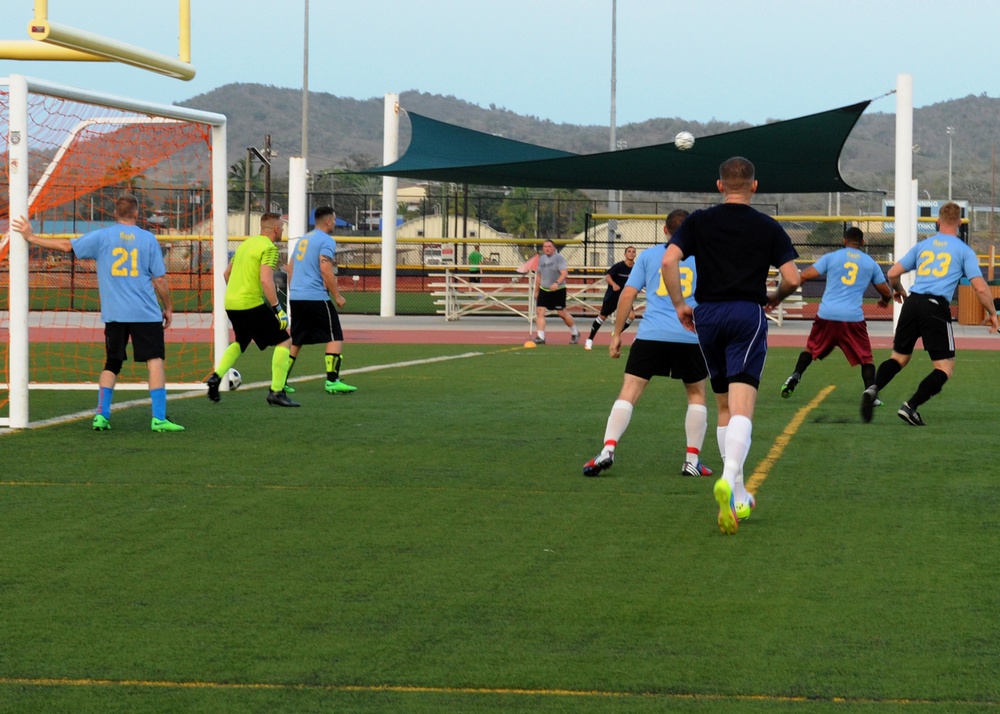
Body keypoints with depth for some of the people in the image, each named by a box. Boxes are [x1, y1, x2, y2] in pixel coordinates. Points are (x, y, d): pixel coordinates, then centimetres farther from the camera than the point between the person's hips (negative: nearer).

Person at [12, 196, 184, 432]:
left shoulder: (102, 236, 2)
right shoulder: (148, 239, 1)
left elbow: (67, 245, 3)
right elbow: (160, 279, 2)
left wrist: (32, 238, 13)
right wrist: (168, 308, 13)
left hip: (114, 314, 2)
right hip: (146, 314, -2)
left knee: (111, 364, 13)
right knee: (155, 361, -1)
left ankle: (101, 415, 6)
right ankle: (159, 418, -9)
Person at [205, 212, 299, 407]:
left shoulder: (246, 243, 16)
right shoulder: (269, 248, -10)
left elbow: (227, 273, 22)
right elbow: (266, 280, -21)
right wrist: (278, 309, -18)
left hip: (231, 303, 8)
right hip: (251, 304, -8)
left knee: (241, 342, 31)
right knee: (284, 341, 0)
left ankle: (216, 376, 15)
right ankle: (276, 392, -3)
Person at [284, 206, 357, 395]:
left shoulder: (303, 239, 18)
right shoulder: (327, 240, -7)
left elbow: (290, 267, 21)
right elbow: (325, 269, -17)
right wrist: (337, 296, -11)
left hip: (295, 296, 8)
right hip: (316, 297, -8)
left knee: (295, 341, 16)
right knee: (335, 337, -3)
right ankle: (332, 381, -11)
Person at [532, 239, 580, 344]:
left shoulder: (559, 258, -10)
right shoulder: (541, 259, 11)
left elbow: (564, 273, -21)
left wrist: (557, 283, -38)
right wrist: (536, 291, 23)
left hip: (558, 290, -6)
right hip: (544, 290, 6)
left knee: (562, 312, -1)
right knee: (540, 311, -8)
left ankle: (575, 333, 20)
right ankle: (540, 337, -7)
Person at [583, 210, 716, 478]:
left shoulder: (648, 255, 11)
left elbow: (627, 295, 7)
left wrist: (617, 333, 12)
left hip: (651, 335, 0)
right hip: (691, 337, 0)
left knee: (628, 393, 1)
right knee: (697, 395, 17)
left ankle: (608, 449, -15)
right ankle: (692, 460, 12)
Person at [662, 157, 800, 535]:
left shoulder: (698, 221, 7)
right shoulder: (769, 228, 4)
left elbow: (669, 261, -6)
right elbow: (792, 278, -2)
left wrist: (679, 305, 5)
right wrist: (774, 299, 19)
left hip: (708, 315, 3)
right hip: (748, 314, -2)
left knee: (725, 407, 15)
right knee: (742, 407, -12)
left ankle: (739, 498, 19)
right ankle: (728, 479, -37)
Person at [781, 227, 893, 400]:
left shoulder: (831, 257, 7)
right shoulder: (870, 263, 11)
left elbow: (804, 276, -1)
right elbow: (886, 291, 18)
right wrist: (885, 301, 41)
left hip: (826, 315, 1)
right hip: (854, 318, -1)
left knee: (811, 348, 21)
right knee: (866, 358, 8)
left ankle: (795, 376, 4)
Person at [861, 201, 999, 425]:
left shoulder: (922, 245, 17)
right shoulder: (964, 251, 7)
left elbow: (892, 274, 16)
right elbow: (980, 288, 0)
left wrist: (897, 290, 37)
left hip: (912, 303, 4)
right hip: (937, 307, -4)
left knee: (899, 357, 15)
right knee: (945, 368, 3)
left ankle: (873, 388, -12)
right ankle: (910, 407, -13)